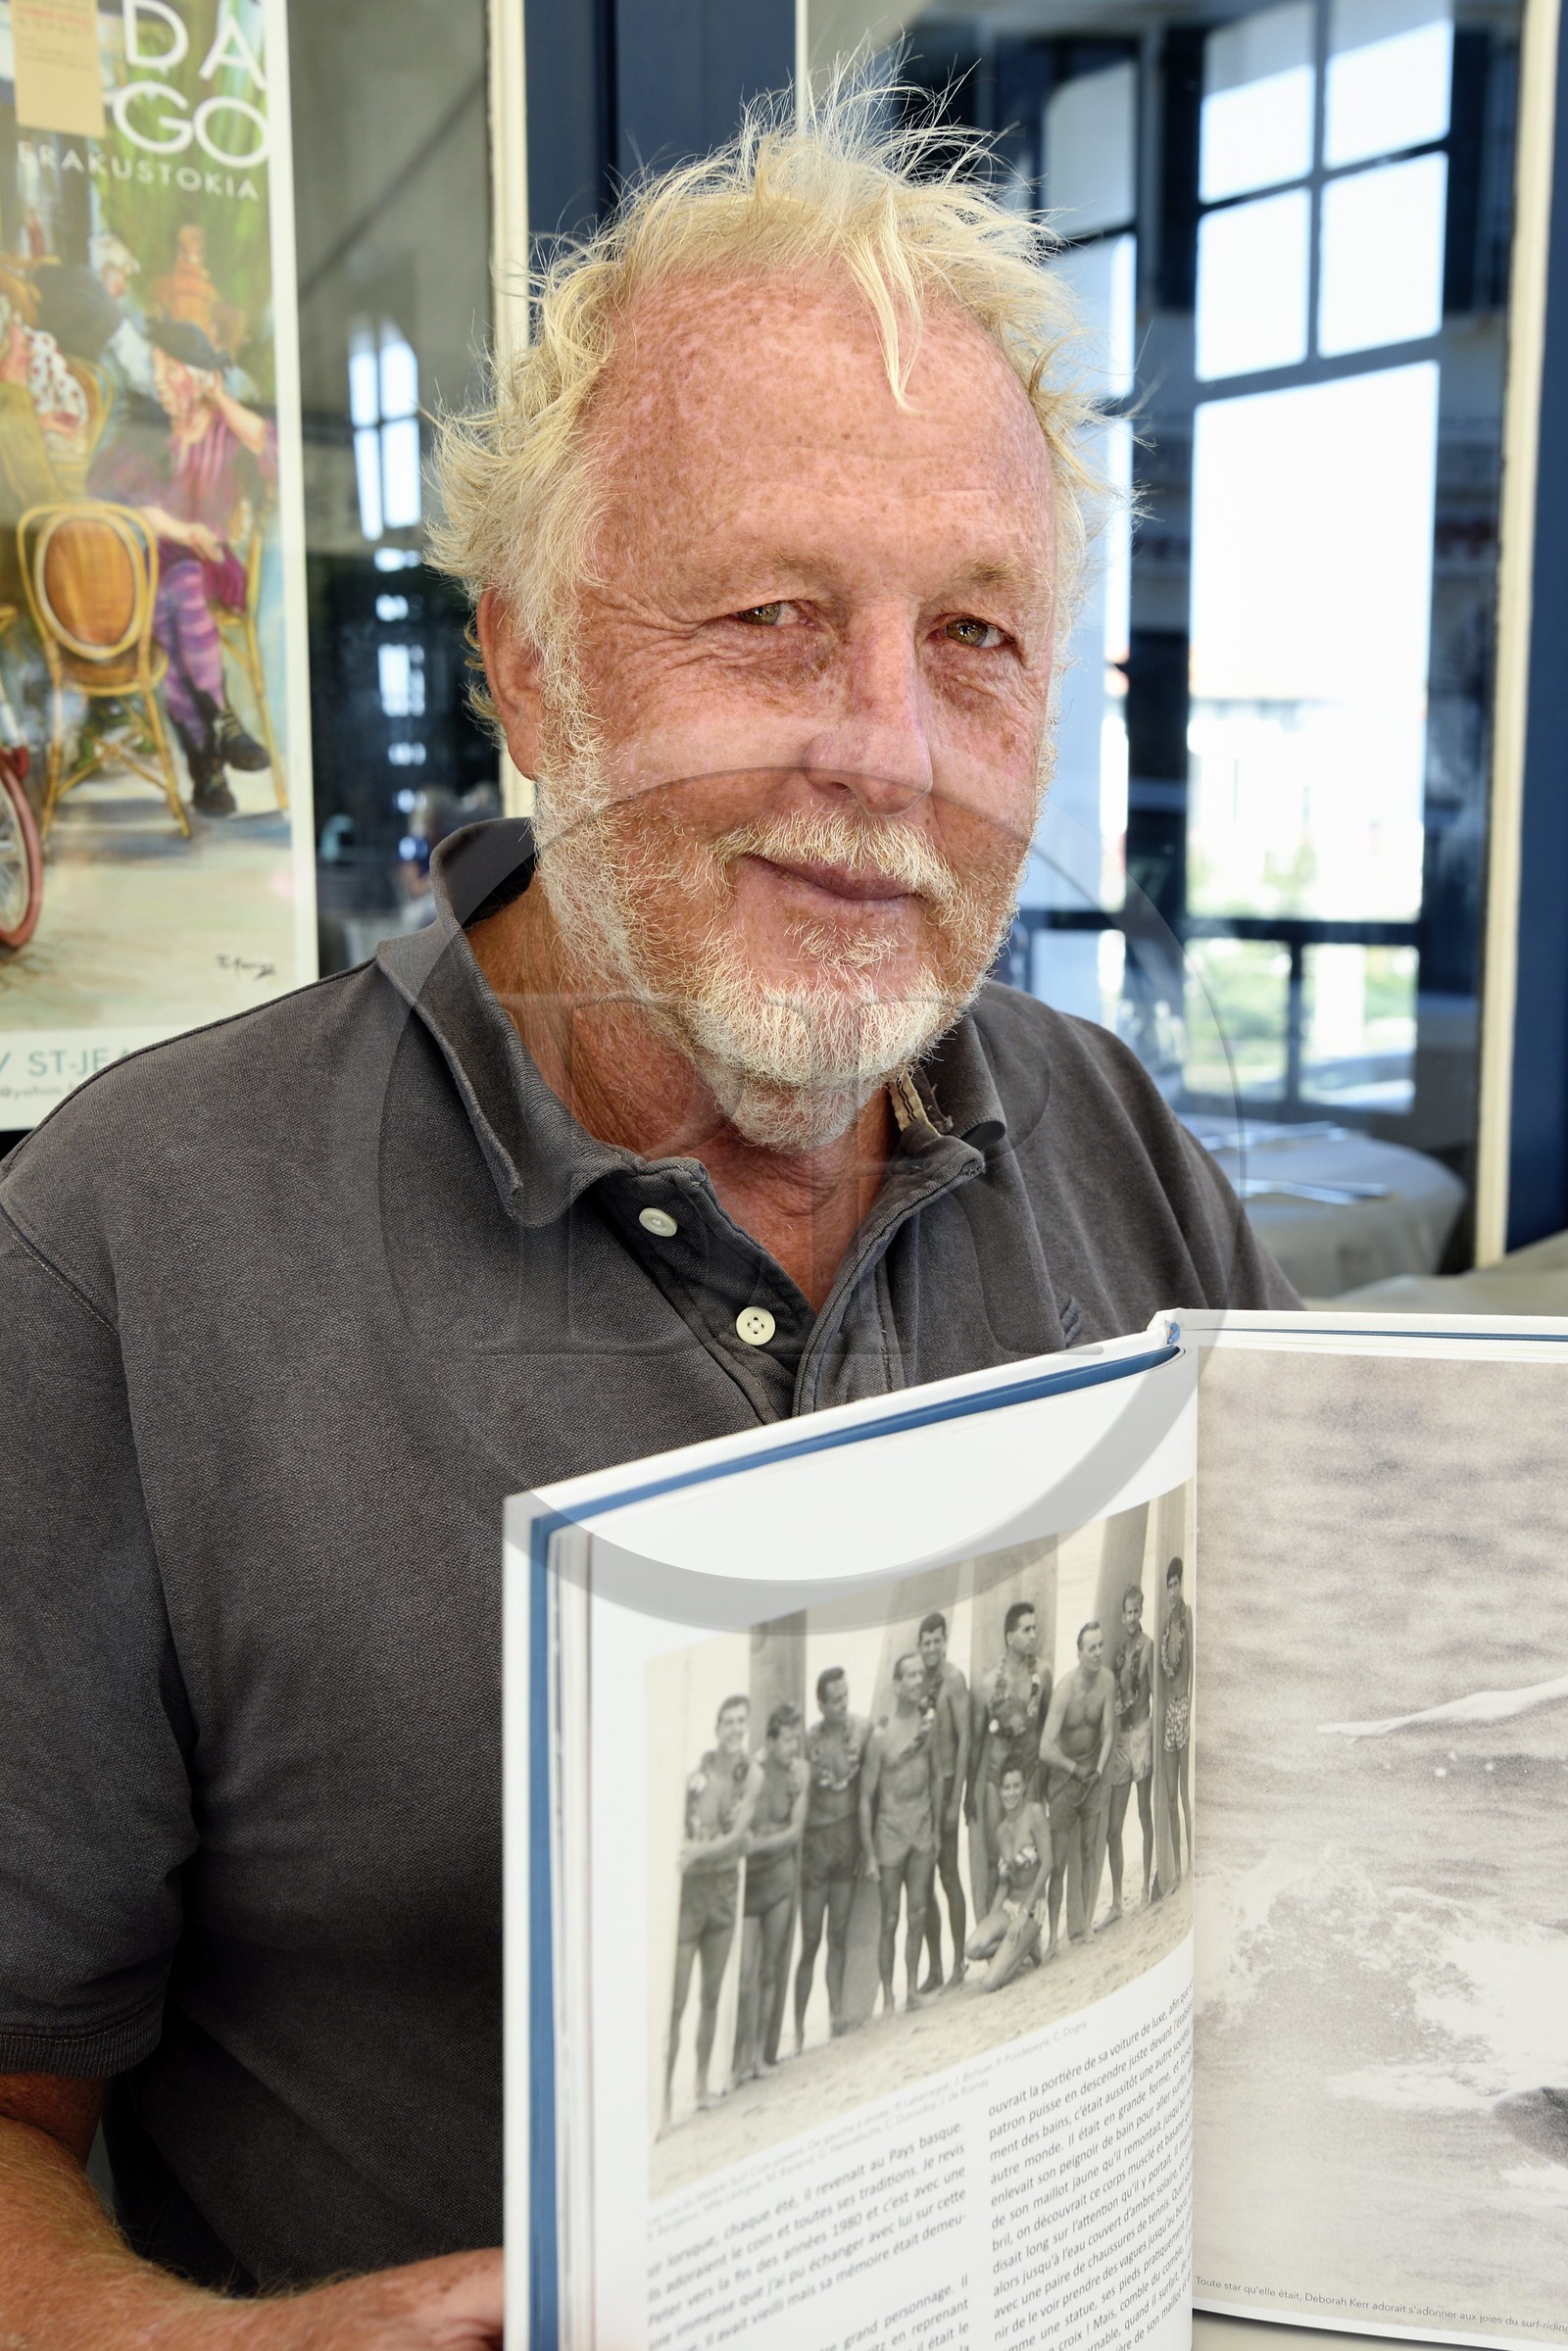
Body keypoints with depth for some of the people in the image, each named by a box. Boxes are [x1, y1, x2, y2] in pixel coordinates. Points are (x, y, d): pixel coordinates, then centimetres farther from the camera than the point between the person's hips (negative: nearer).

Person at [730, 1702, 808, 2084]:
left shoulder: (800, 1772, -1)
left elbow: (795, 1831, -3)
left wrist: (760, 1843, -16)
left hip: (780, 1876, 4)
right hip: (747, 1879, -4)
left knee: (772, 1969, 10)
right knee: (745, 1972, -6)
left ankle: (761, 2053, 21)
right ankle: (740, 2058, 5)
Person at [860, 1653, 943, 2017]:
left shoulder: (929, 1720, -1)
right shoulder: (881, 1734, -18)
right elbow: (866, 1796, -14)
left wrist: (936, 1828, 12)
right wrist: (869, 1854, -13)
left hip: (922, 1826, 5)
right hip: (891, 1828, -5)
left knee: (918, 1914, 12)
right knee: (890, 1919, 4)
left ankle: (913, 1988, 25)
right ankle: (888, 1997, 15)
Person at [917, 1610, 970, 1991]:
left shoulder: (953, 1679, -10)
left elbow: (964, 1738, -12)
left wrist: (956, 1798, -14)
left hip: (945, 1780, -6)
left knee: (948, 1873, -1)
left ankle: (958, 1966, 9)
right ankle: (934, 1968, 17)